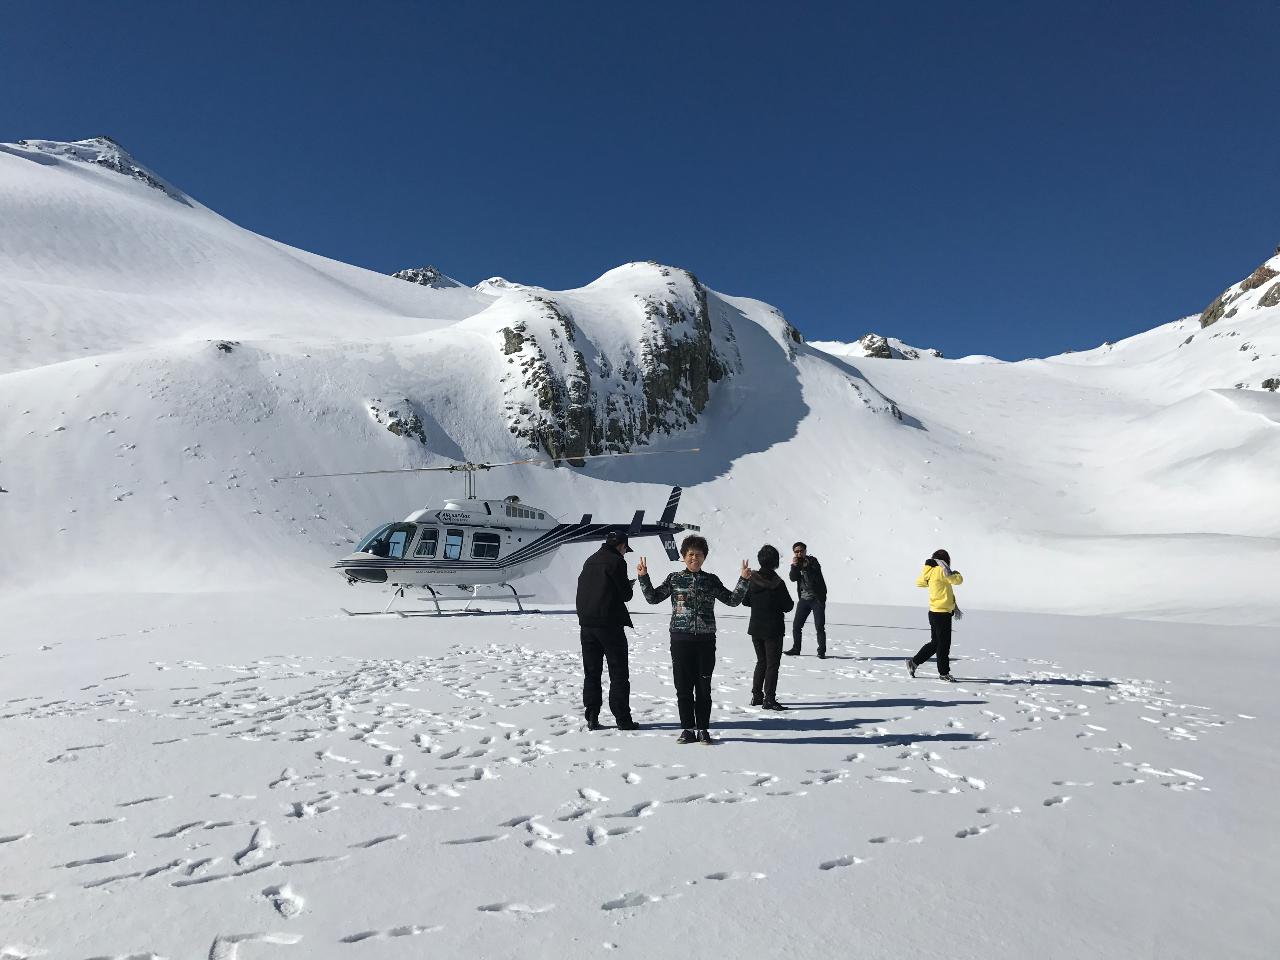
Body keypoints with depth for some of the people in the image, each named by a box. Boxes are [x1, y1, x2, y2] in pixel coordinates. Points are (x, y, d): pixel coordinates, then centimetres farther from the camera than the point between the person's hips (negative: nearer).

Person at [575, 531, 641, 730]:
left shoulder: (590, 561, 14)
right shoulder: (616, 561, -8)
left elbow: (582, 591, 15)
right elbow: (625, 594, -9)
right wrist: (629, 586, 14)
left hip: (586, 623, 6)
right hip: (609, 624, -6)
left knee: (591, 672, 11)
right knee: (619, 673, 2)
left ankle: (592, 718, 11)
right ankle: (622, 719, 3)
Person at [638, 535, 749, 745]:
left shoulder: (711, 580, 7)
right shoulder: (674, 579, 5)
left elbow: (732, 600, 9)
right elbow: (653, 597, 5)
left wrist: (743, 580, -1)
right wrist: (643, 577, -6)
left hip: (705, 640, 0)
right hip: (680, 639, 0)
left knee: (704, 687, 6)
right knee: (683, 687, 4)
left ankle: (703, 729, 18)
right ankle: (688, 729, 16)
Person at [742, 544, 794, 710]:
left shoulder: (752, 580, -4)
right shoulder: (778, 583, -17)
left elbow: (745, 601, 6)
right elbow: (788, 606, -12)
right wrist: (791, 602, 9)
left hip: (755, 628, 5)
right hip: (773, 629, -5)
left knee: (761, 661, 18)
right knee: (772, 664, 4)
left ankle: (756, 696, 21)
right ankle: (769, 700, 3)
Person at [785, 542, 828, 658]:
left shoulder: (813, 561, -6)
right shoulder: (796, 564, 7)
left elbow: (816, 576, -21)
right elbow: (793, 578, -10)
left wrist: (806, 566, -34)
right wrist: (794, 566, -25)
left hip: (817, 598, -4)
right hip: (804, 598, 5)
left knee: (820, 626, -6)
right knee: (796, 625, 4)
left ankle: (821, 651, 3)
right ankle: (796, 649, 17)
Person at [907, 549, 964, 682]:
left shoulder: (929, 572, 10)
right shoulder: (941, 570, -14)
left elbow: (919, 582, 26)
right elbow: (958, 580, -11)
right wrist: (956, 573, 10)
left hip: (935, 612, 9)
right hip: (942, 613, -9)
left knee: (935, 642, 17)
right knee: (944, 644, 2)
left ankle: (914, 662, 18)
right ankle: (944, 672, 12)